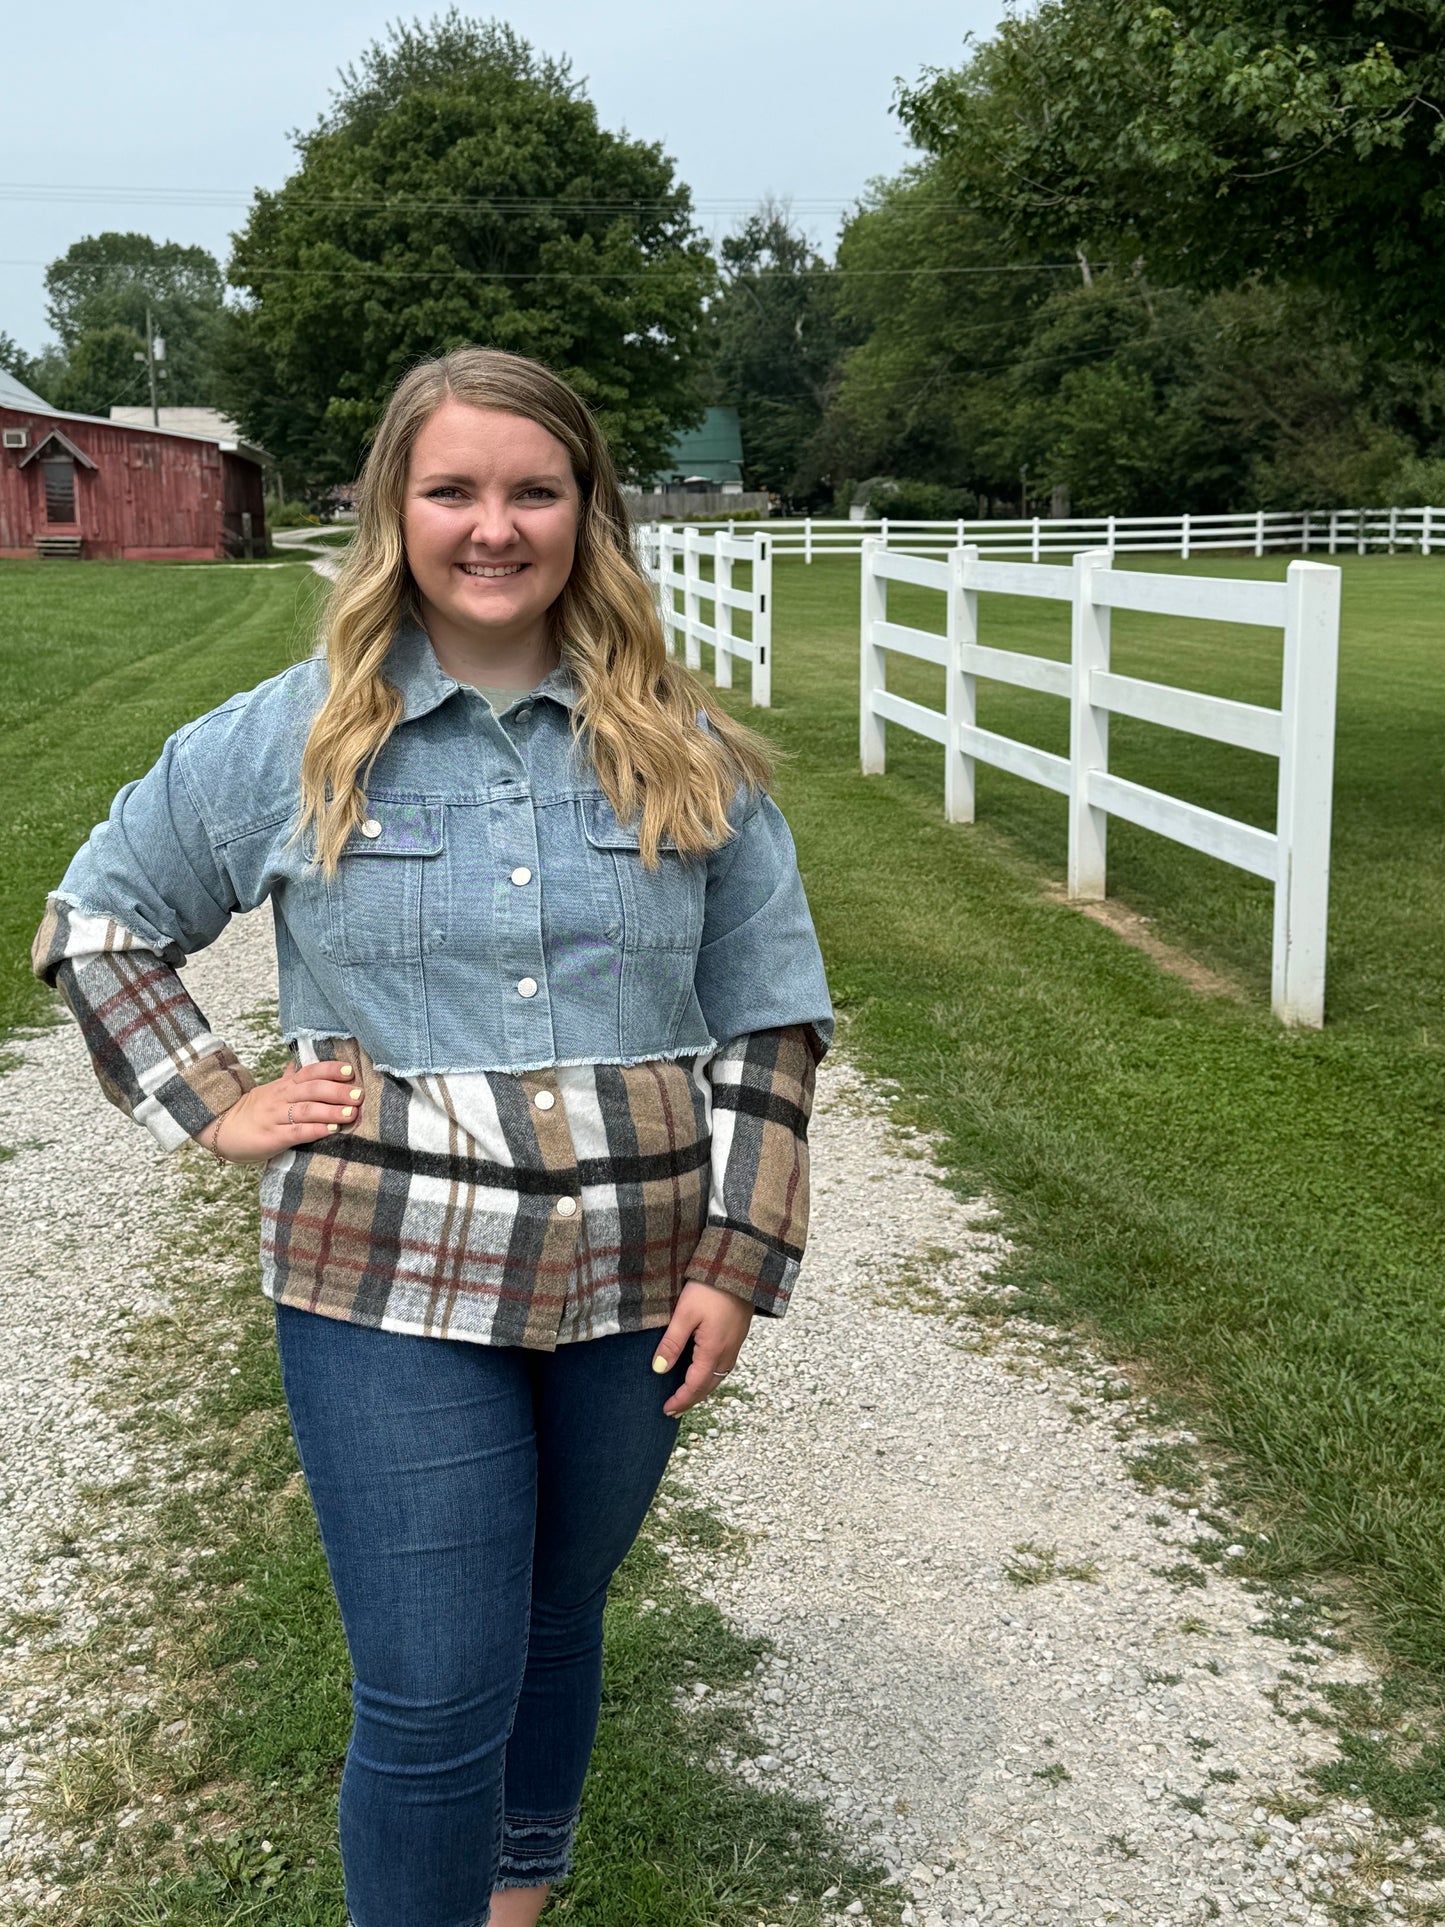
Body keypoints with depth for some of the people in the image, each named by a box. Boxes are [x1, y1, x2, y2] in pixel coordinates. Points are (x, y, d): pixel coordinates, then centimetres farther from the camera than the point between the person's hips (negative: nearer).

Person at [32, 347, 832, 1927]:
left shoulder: (685, 754, 0)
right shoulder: (291, 739, -3)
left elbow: (766, 1022, 4)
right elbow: (96, 921, 9)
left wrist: (740, 1256, -2)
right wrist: (213, 1102, -2)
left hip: (631, 1279, 3)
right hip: (392, 1285, -2)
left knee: (555, 1628, 20)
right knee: (433, 1701, -2)